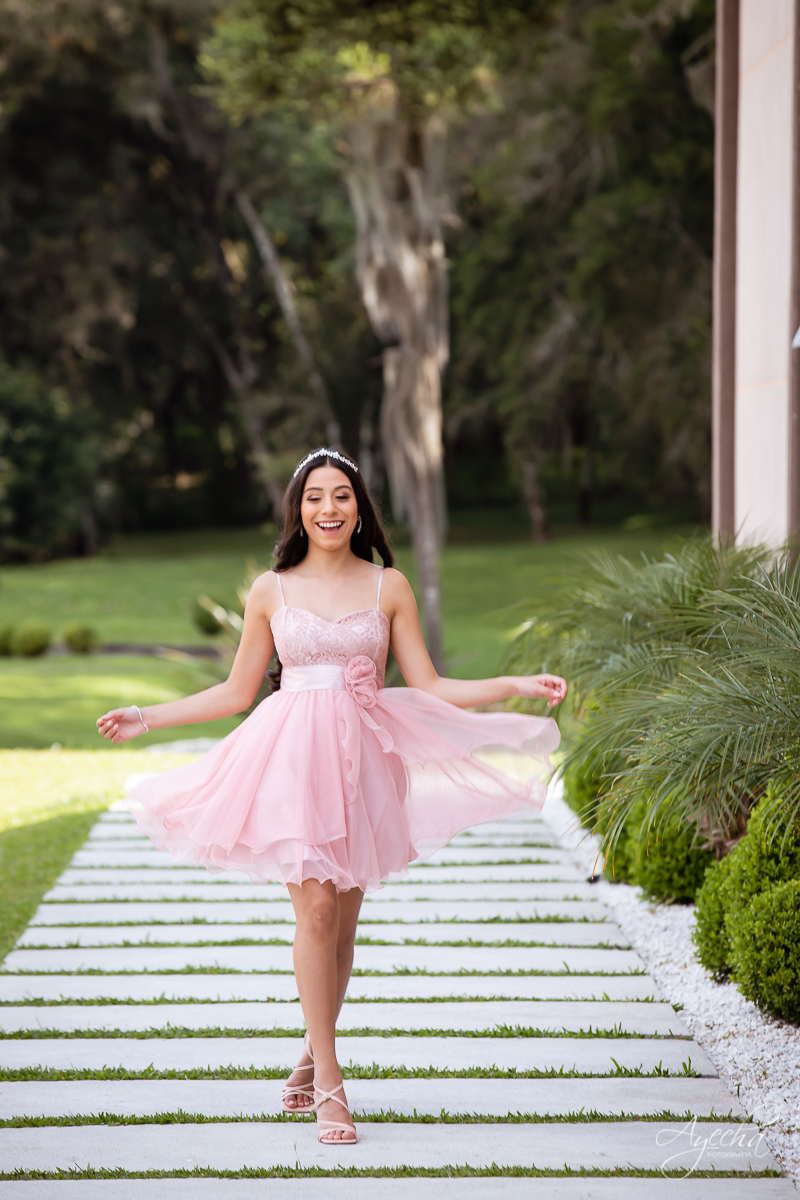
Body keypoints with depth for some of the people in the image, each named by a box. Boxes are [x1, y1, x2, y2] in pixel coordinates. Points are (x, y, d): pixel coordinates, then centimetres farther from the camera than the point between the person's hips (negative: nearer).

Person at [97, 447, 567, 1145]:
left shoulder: (388, 586, 8)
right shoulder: (271, 590, 7)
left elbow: (427, 687, 9)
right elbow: (237, 692, 14)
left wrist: (516, 687, 0)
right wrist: (148, 718, 13)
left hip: (362, 756, 1)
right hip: (293, 755, -1)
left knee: (344, 917, 4)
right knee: (316, 909, -12)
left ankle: (313, 1056, 25)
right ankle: (328, 1084, -6)